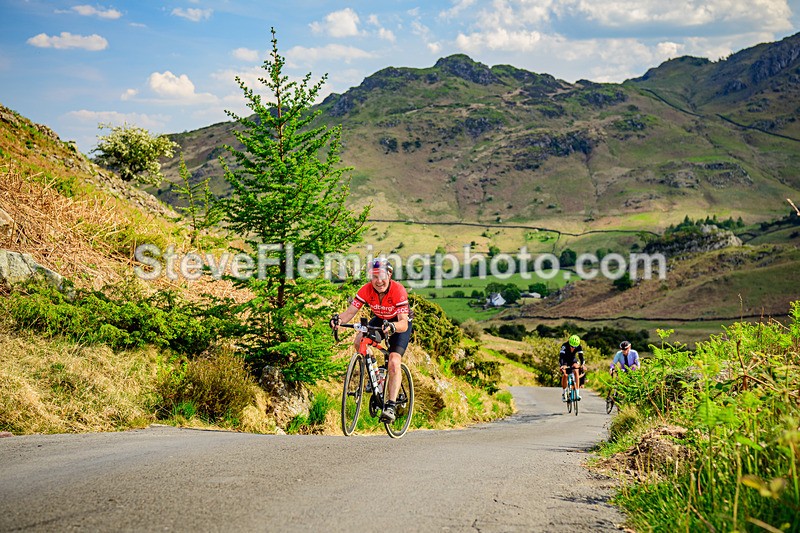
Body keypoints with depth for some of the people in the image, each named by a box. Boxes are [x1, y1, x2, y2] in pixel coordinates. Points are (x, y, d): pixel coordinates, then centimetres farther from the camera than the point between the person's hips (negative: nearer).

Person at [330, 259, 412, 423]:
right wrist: (340, 319, -48)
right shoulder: (366, 290, -23)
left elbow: (403, 323, -40)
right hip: (379, 320, 5)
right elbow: (351, 311, -26)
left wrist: (392, 327, -62)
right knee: (358, 341, -21)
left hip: (400, 323, -4)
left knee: (394, 362, -21)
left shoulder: (398, 291, -34)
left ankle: (390, 406, -20)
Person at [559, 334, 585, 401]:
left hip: (573, 360, 2)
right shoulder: (564, 346, -31)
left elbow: (581, 356, -28)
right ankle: (564, 393, -9)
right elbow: (561, 356, -39)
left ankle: (577, 393, -25)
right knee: (564, 374, -26)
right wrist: (562, 366, -56)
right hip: (565, 361, -2)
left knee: (576, 372, -26)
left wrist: (582, 365, -47)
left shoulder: (579, 347, -23)